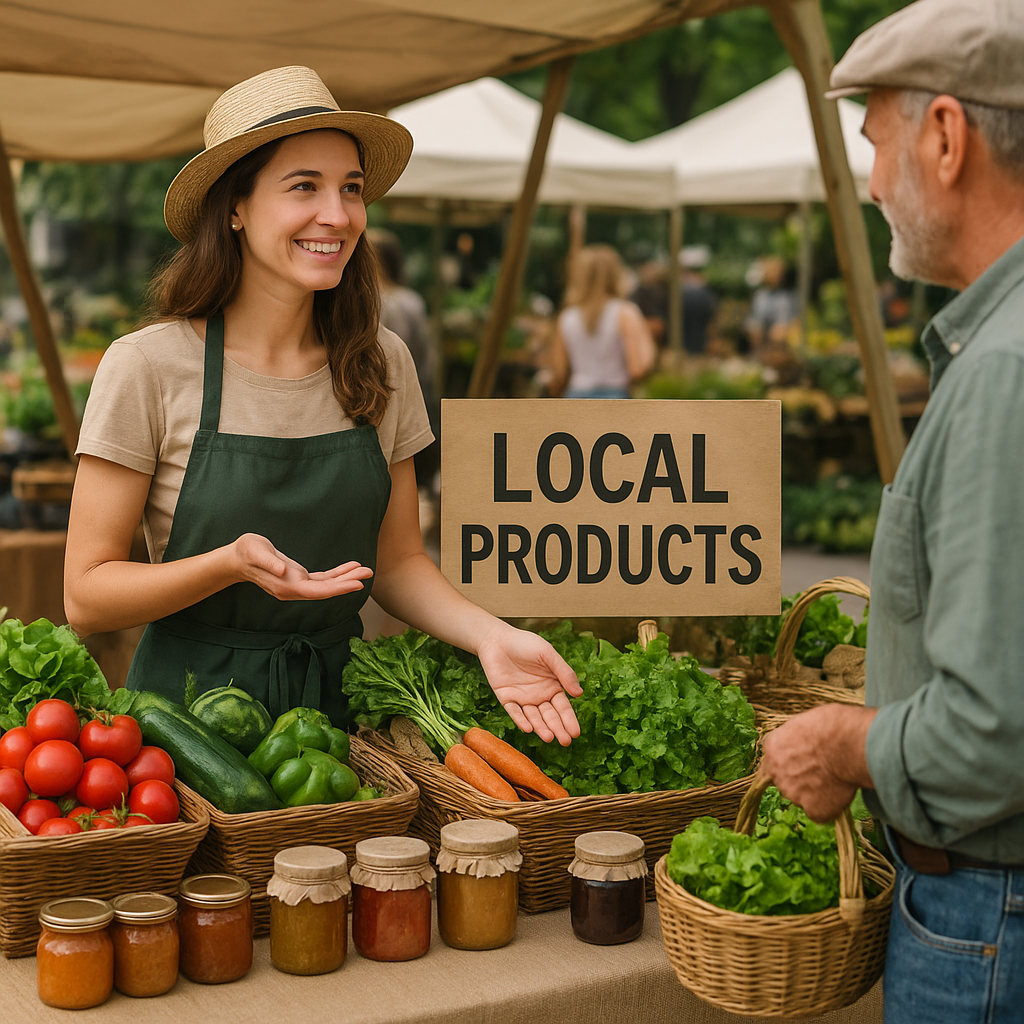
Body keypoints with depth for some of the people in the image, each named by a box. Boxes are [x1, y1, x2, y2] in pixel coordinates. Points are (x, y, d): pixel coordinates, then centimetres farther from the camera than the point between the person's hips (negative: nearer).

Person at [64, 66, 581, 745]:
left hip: (338, 697, 3)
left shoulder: (383, 364, 2)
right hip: (192, 703, -3)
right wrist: (230, 563, -24)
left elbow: (398, 562, 8)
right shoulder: (149, 367, -10)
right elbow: (86, 595, -8)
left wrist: (491, 635, -11)